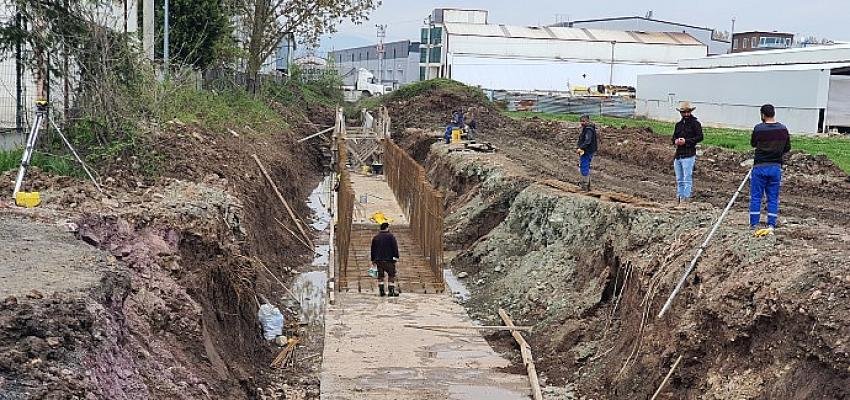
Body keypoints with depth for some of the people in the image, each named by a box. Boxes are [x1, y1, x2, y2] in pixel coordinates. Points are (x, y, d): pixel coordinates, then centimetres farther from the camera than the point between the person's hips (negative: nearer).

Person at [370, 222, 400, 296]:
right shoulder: (391, 236, -4)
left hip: (378, 260, 5)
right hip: (389, 260, -5)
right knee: (391, 275, 1)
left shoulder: (375, 237, 12)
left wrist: (373, 260, 21)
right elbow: (395, 248, -9)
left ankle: (381, 291, 7)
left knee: (380, 276, 8)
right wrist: (396, 257, -6)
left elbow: (373, 249, 16)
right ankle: (391, 291, -3)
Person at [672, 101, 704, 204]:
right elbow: (674, 137, 24)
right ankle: (679, 195, 18)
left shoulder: (695, 123, -3)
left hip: (688, 155, -7)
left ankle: (686, 197, -6)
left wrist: (686, 141, -16)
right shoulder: (679, 124, 18)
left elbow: (700, 137, -10)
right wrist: (676, 141, 0)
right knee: (679, 179, 12)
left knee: (687, 178, -8)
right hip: (678, 155, 7)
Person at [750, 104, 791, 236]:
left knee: (756, 197, 5)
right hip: (776, 167, 3)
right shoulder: (783, 129, -1)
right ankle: (771, 226, 7)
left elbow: (753, 144, 5)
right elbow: (787, 148, 9)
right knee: (773, 198, 9)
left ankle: (754, 226, 5)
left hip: (760, 167, -3)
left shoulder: (758, 128, -11)